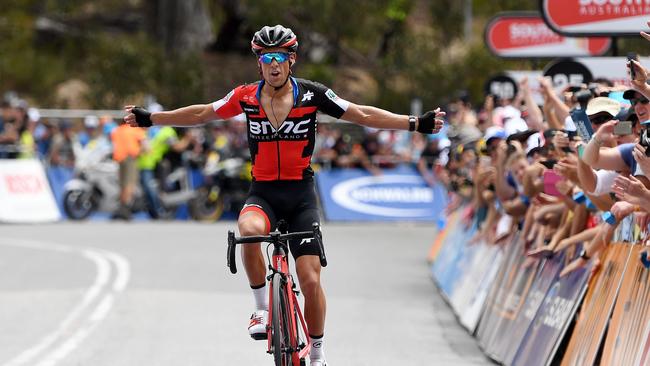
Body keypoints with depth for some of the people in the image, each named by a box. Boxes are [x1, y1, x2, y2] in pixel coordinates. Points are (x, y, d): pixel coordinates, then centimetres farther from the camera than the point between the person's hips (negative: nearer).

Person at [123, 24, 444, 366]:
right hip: (263, 193, 0)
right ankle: (262, 309, -16)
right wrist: (149, 119, 8)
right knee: (250, 231, -36)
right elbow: (201, 113, 9)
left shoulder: (311, 94, -6)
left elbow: (363, 114, -4)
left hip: (301, 195, 0)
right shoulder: (245, 97, -3)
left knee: (310, 280, -8)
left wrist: (416, 123, -10)